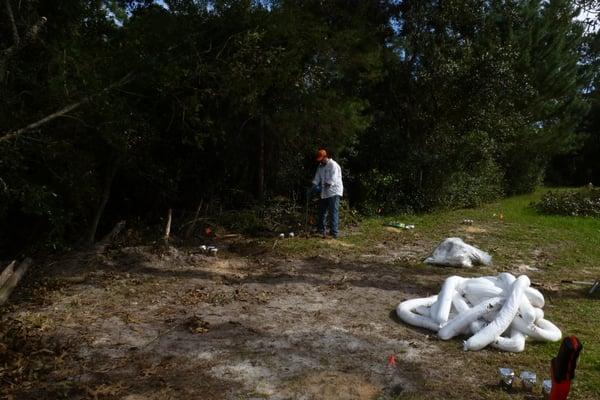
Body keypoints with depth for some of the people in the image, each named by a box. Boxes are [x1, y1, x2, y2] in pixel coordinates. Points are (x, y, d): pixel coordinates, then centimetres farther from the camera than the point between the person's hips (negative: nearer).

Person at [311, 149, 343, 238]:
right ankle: (321, 230, 28)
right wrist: (314, 185, -6)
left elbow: (333, 179, -22)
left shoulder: (333, 165, -12)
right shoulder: (320, 166, 14)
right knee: (322, 211, 15)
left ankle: (334, 232, -11)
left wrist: (327, 185, -30)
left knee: (333, 212, -11)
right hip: (324, 193, 9)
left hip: (333, 192, -8)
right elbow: (317, 177, 9)